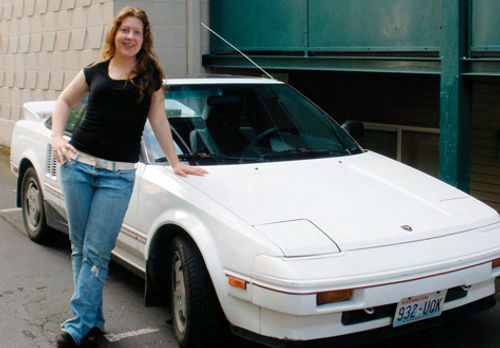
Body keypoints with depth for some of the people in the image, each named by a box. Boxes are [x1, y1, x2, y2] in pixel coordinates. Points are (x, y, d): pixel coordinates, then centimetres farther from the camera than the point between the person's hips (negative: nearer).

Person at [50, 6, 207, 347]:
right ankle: (94, 319, 16)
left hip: (119, 174, -2)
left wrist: (175, 162, 11)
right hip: (79, 163, 3)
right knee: (80, 248, 5)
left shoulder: (150, 75, 9)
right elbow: (64, 102, 23)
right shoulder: (95, 71, 12)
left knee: (96, 252, -6)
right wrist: (56, 138, 8)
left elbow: (159, 121, 12)